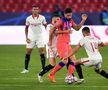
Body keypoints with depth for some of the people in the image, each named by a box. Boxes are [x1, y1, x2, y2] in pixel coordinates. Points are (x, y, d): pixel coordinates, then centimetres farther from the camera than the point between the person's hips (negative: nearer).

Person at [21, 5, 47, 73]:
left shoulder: (42, 18, -6)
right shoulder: (28, 18, -4)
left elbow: (45, 26, 7)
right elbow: (26, 28, 8)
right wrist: (26, 37, 2)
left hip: (40, 37, -1)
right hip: (31, 37, 1)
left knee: (42, 53, -9)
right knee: (28, 53, 1)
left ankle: (43, 68, -4)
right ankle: (26, 69, 11)